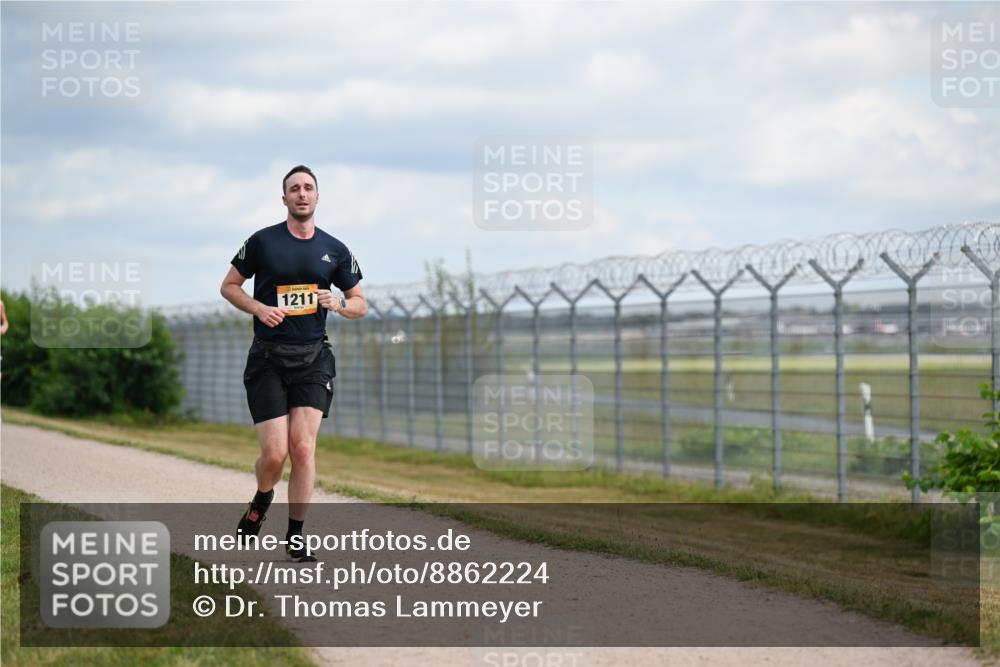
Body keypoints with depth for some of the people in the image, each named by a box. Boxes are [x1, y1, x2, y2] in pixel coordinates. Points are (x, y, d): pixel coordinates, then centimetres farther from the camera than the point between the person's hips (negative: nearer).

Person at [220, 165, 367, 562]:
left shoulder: (335, 250, 8)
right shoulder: (262, 242, 1)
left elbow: (360, 305, 15)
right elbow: (229, 286, 9)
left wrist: (338, 304, -7)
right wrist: (258, 308, -9)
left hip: (313, 359, 2)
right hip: (267, 360, -1)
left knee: (303, 447, -10)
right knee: (275, 452, -10)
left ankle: (295, 538, 0)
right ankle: (261, 502, 25)